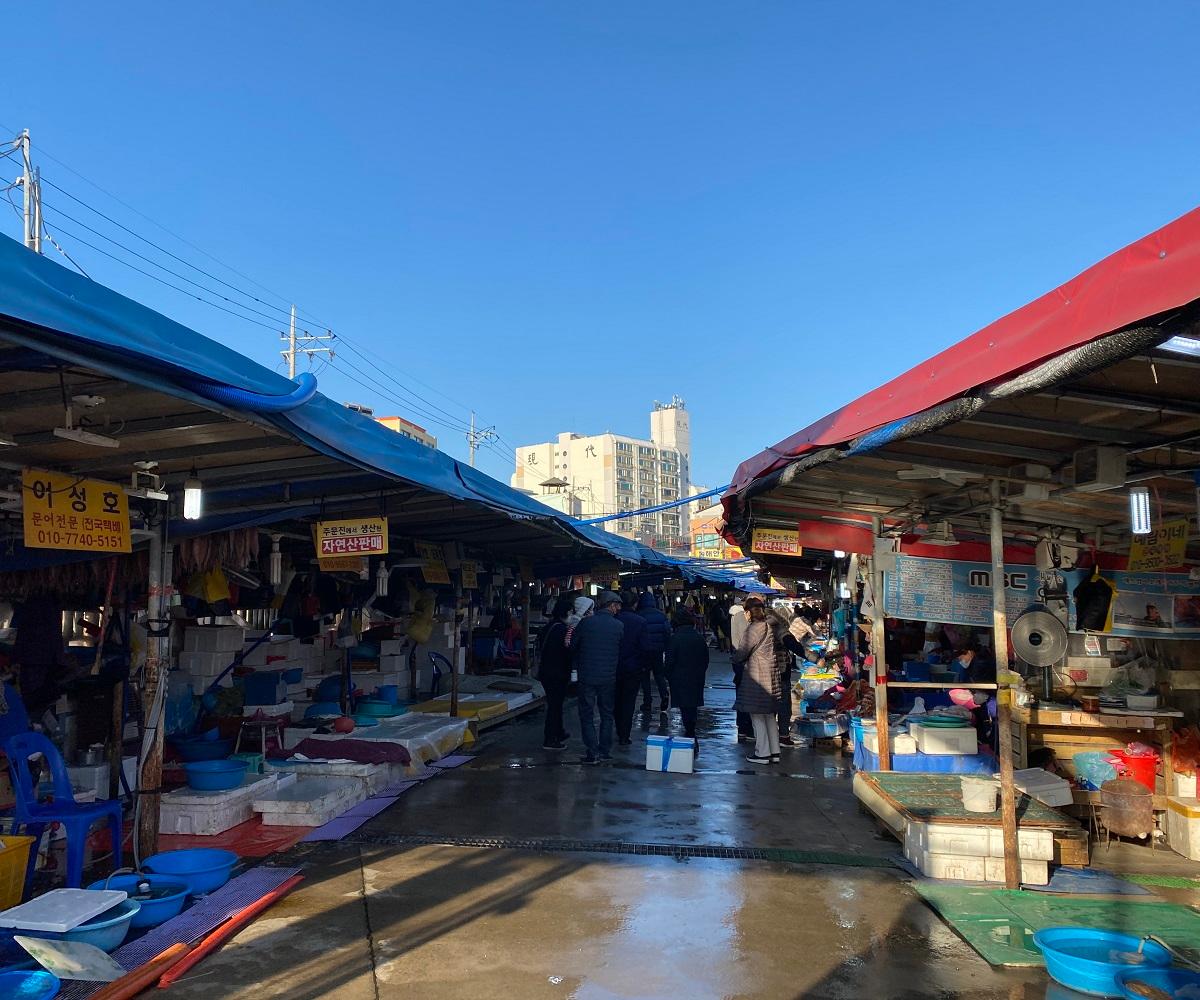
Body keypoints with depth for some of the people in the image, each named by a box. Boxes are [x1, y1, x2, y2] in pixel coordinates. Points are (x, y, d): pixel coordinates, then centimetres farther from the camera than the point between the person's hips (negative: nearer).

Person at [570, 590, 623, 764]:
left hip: (587, 676, -2)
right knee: (607, 714, 17)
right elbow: (622, 652, 6)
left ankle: (592, 753, 3)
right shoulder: (619, 626, -5)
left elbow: (572, 646, -1)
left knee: (587, 715, 6)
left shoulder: (586, 623, -9)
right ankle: (605, 750, 19)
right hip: (608, 677, 2)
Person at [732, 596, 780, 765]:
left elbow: (742, 652, -13)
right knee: (769, 715, 13)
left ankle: (762, 753, 2)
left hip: (756, 674, -8)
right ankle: (774, 751, 17)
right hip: (771, 673, 8)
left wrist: (735, 657, 9)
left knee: (757, 715, -1)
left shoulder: (754, 628, -15)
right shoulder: (768, 626, 10)